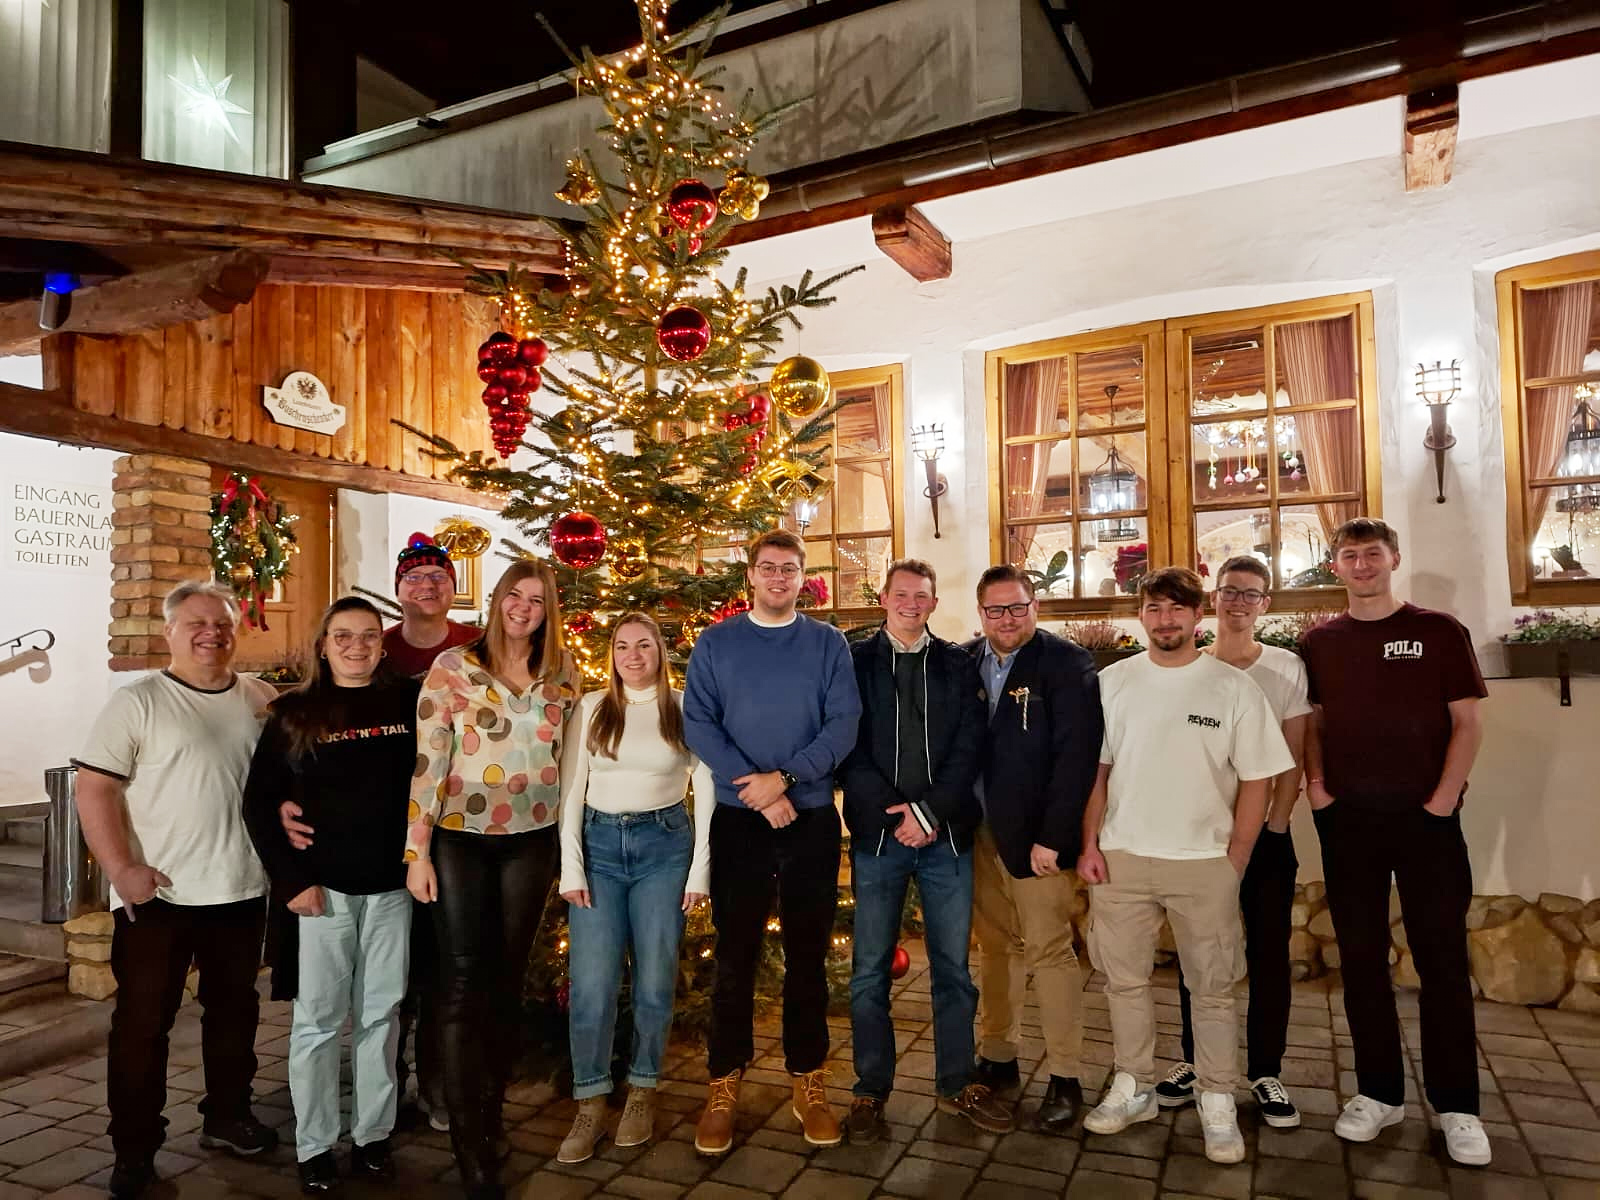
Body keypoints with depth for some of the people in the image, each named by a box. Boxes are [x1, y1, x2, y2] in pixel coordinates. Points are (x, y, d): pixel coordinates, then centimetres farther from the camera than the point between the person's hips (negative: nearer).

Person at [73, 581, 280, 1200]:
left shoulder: (260, 699, 4)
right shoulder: (136, 702, -7)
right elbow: (94, 789, -10)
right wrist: (123, 870, -18)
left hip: (242, 890, 4)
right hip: (158, 895, -4)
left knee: (235, 1010, 17)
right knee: (143, 1022, 7)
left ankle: (227, 1116, 35)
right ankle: (134, 1150, 22)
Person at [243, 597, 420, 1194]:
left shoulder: (408, 702, 1)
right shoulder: (293, 713, -1)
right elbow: (259, 802, -2)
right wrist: (290, 879, -8)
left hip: (391, 888, 1)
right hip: (320, 889, -1)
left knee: (381, 1016, 11)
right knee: (318, 1020, 8)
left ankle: (373, 1135, 26)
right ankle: (314, 1146, 23)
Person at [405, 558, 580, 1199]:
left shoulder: (563, 673, 5)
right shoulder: (454, 666, -6)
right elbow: (427, 759, -8)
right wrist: (418, 850, -10)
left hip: (531, 840, 3)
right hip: (460, 838, -3)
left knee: (508, 977, 12)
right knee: (462, 980, -1)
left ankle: (491, 1112, 29)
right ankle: (471, 1146, 7)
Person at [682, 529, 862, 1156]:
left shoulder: (828, 644, 5)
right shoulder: (715, 643, 3)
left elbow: (844, 724, -4)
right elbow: (698, 724, -5)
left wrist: (784, 776, -17)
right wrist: (757, 788, -15)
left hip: (812, 819, 1)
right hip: (738, 819, -1)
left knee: (808, 955, 9)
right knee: (735, 956, 5)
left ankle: (809, 1081, 24)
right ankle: (724, 1085, 20)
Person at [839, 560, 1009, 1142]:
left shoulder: (959, 665, 7)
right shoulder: (855, 662, 2)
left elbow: (969, 746, 0)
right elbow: (850, 750, -4)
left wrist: (931, 811, -11)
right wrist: (898, 814, -11)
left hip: (946, 833, 2)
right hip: (877, 833, -1)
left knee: (953, 966, 11)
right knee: (870, 970, 6)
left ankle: (957, 1084, 26)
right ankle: (871, 1090, 21)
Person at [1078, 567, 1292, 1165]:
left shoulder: (1234, 687, -3)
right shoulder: (1111, 682, 3)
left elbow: (1255, 781, -1)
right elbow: (1094, 768, 7)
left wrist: (1234, 862, -4)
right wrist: (1090, 843, 1)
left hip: (1204, 862, -2)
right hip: (1120, 858, 2)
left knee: (1213, 987, 8)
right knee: (1125, 980, 12)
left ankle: (1217, 1104, 23)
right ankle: (1132, 1088, 28)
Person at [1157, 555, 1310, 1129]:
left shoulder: (1288, 668, 0)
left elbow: (1293, 757, -1)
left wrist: (1275, 825, -7)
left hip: (1265, 834, -1)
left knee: (1268, 953, 5)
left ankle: (1265, 1072, 19)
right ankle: (1195, 1061, 23)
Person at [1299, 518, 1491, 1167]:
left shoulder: (1439, 631, 0)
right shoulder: (1318, 643, 7)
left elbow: (1467, 723, -2)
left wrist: (1443, 799, -10)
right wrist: (1315, 783, -2)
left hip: (1424, 818, -2)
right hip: (1347, 821, 3)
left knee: (1443, 960, 3)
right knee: (1361, 959, 9)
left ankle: (1456, 1106, 16)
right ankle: (1379, 1093, 22)